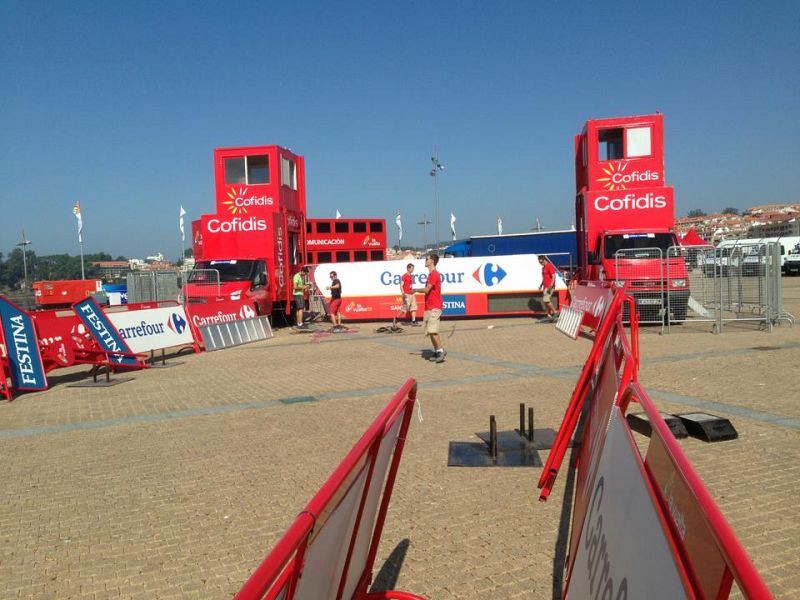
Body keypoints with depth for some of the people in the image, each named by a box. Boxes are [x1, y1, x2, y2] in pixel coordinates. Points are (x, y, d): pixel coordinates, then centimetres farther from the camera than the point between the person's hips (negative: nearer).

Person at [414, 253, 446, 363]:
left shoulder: (434, 274, -13)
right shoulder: (431, 274, 18)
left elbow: (426, 290, -19)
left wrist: (416, 290, -3)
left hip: (434, 307, -10)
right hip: (429, 307, 10)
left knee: (432, 331, -16)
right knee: (430, 331, 10)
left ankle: (441, 350, -10)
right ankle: (436, 351, 16)